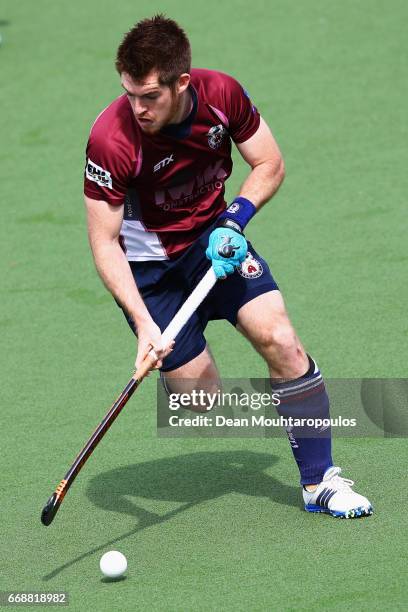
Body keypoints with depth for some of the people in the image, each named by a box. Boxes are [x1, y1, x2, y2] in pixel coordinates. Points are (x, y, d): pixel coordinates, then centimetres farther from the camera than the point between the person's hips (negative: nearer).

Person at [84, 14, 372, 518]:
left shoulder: (223, 94, -18)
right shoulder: (111, 140, -29)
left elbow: (269, 165, -2)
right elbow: (104, 241, -22)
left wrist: (235, 218, -19)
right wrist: (142, 322, -31)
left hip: (213, 238, 3)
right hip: (150, 264, -3)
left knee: (281, 340, -13)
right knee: (204, 400, -6)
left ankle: (320, 482, -1)